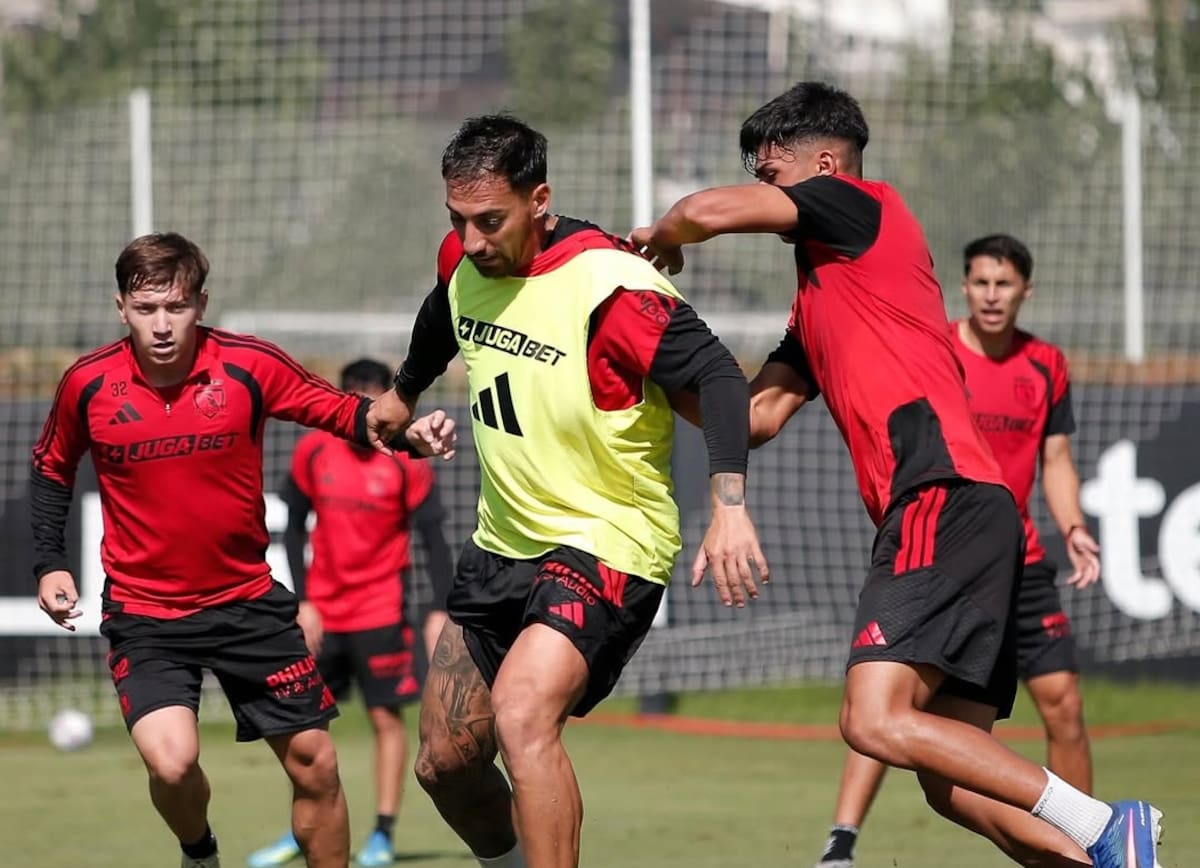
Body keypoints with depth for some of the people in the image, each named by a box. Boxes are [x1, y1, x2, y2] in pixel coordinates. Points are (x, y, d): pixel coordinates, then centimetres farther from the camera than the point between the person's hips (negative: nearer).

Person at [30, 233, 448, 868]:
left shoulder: (249, 366, -10)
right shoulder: (88, 384, -7)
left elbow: (339, 411, -2)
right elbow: (51, 468, 11)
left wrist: (403, 429, -22)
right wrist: (50, 563, 3)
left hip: (248, 598, 1)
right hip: (142, 613, -1)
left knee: (314, 764, 3)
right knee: (171, 761, -20)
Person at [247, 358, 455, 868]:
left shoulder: (405, 461, -8)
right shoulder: (312, 452, -1)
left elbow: (434, 539, -5)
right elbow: (295, 529, 7)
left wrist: (439, 611, -12)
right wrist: (302, 601, 1)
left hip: (381, 610, -3)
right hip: (322, 610, 3)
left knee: (386, 716, -3)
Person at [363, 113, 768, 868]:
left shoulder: (606, 283, -22)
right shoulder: (463, 261, 1)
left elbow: (717, 376, -28)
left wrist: (730, 504, -42)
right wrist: (405, 394, 44)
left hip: (608, 544, -8)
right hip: (503, 545, 8)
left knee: (522, 714, -31)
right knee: (446, 763, 10)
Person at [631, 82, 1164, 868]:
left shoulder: (865, 206, 4)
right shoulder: (820, 293, 30)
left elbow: (709, 212, -5)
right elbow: (758, 415, 27)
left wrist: (658, 239, 15)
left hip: (944, 500, -10)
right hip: (944, 515, 10)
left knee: (876, 720, -22)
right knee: (952, 779, 3)